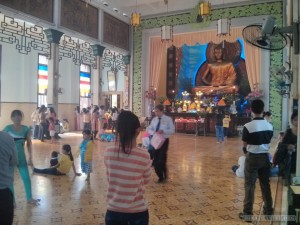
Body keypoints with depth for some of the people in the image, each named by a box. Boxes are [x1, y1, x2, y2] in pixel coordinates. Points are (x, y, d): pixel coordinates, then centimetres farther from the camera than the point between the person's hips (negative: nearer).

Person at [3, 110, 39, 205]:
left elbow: (29, 143, 4)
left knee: (26, 178, 6)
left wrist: (30, 157, 2)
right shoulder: (7, 128, -11)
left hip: (21, 157, 2)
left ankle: (29, 198, 22)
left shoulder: (26, 129, -5)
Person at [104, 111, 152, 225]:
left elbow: (109, 179, 2)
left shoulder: (108, 152, -11)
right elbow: (146, 180, -1)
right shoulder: (143, 156, -18)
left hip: (113, 211, 2)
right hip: (138, 212, -1)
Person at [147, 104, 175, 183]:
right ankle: (160, 176, 25)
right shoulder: (154, 119, 7)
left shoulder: (168, 119, -6)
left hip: (164, 141, -5)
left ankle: (164, 175, 18)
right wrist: (153, 132, -15)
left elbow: (172, 130, -12)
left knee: (162, 159, -7)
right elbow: (149, 129, 7)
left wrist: (163, 131, -28)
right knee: (155, 160, 7)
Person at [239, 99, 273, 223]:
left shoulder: (248, 126, -17)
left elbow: (245, 144, -7)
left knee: (250, 185, 3)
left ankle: (247, 214, 9)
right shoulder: (269, 126, -1)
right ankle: (268, 211, 28)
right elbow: (268, 141, 8)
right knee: (265, 184, 16)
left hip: (252, 157, -5)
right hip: (265, 157, 5)